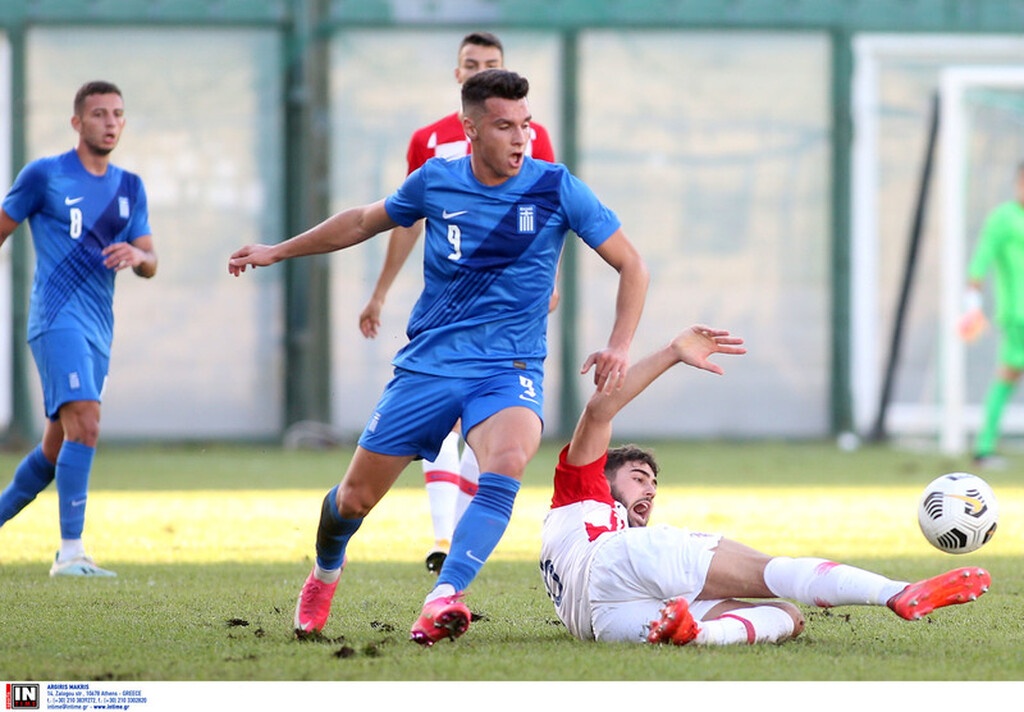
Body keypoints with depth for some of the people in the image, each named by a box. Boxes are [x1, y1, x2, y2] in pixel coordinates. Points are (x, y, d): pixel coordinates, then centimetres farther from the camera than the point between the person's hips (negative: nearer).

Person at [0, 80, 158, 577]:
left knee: (57, 448, 12)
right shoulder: (44, 176, -2)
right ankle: (70, 551, -24)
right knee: (84, 425, -23)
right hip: (57, 318, -7)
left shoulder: (130, 188, 14)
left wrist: (137, 256, -14)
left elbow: (150, 264, 10)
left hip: (98, 330, 7)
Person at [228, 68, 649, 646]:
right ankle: (326, 572, 41)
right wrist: (278, 252, 24)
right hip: (429, 362, 2)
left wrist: (620, 347, -14)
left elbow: (632, 265, 0)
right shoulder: (436, 182, -1)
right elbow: (367, 221, 19)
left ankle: (443, 599, -44)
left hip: (508, 369, -2)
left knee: (507, 463, -34)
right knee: (357, 495, 7)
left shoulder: (557, 189, -7)